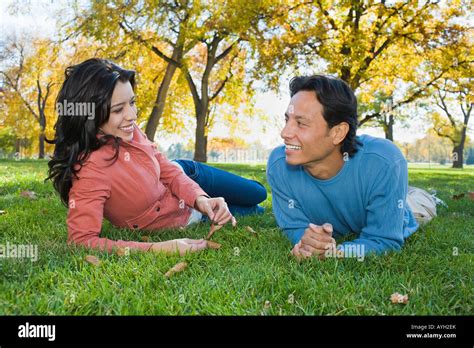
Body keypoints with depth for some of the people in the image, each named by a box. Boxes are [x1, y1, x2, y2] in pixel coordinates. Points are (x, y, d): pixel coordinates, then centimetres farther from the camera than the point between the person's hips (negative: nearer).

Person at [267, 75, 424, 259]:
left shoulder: (385, 163, -41)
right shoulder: (278, 164, -32)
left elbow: (385, 240, -35)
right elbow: (295, 227, -22)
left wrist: (332, 252, -54)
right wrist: (306, 239, -47)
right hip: (330, 239, 2)